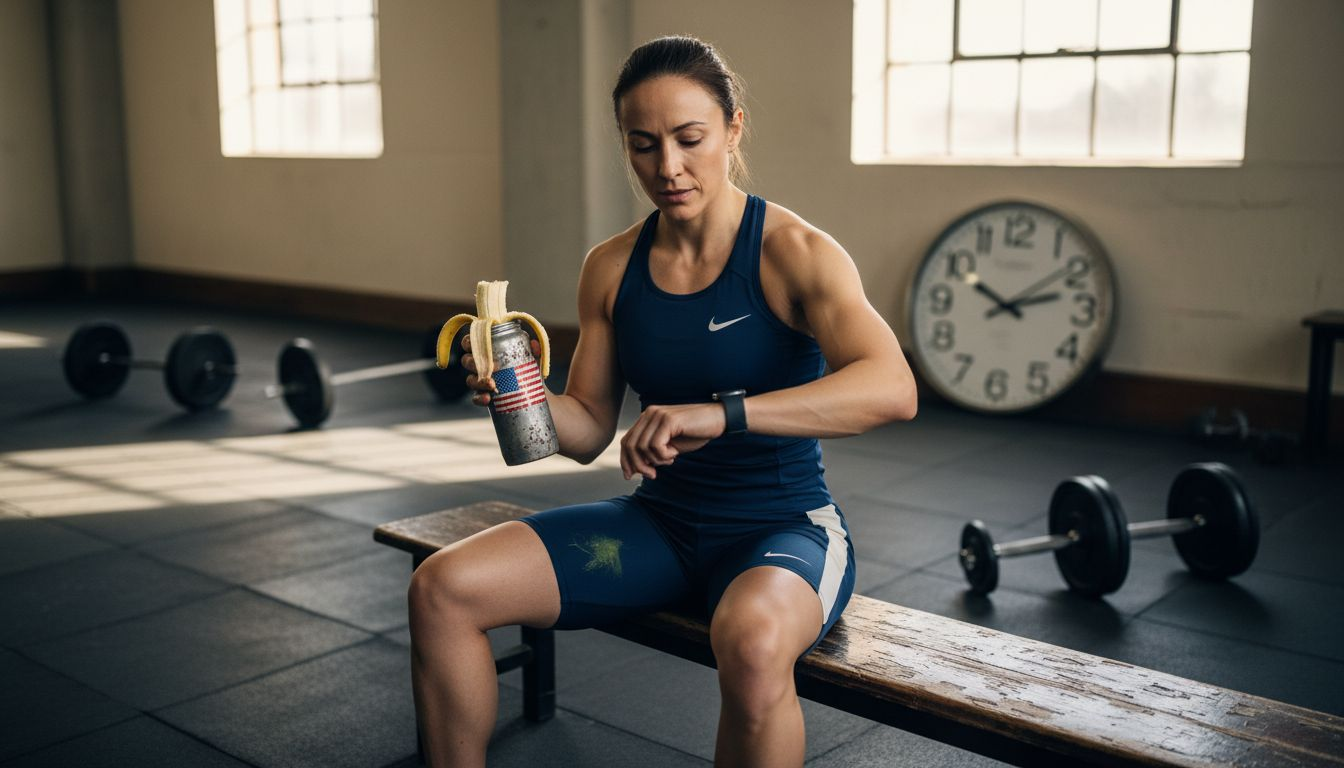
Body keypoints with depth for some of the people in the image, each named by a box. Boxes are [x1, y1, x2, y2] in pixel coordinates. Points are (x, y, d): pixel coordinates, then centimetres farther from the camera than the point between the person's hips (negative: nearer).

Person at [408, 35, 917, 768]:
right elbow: (589, 431, 7)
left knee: (753, 639, -40)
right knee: (442, 588, -11)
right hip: (660, 521, 5)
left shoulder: (794, 253, -13)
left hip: (783, 528, -5)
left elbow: (892, 388, -30)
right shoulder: (610, 268, 2)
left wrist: (721, 413, -40)